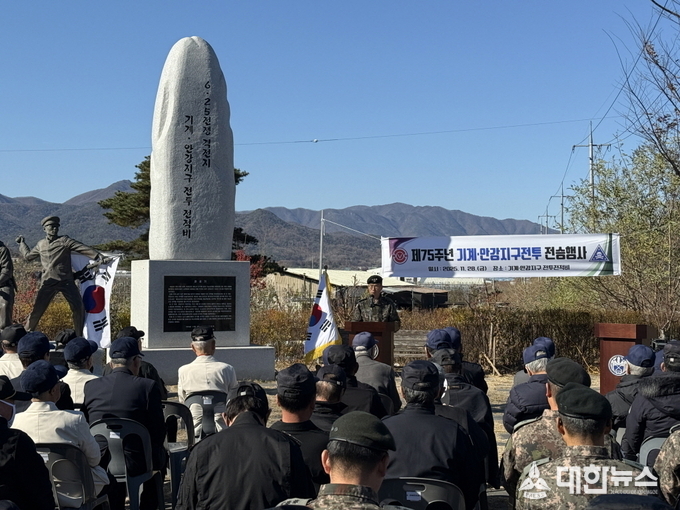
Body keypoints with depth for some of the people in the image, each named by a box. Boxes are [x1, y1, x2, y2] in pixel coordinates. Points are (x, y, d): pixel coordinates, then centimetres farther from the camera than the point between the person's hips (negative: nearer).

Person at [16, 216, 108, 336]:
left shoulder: (64, 241, 4)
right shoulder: (40, 244, 16)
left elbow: (83, 248, -7)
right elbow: (28, 255, 35)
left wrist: (99, 256, -19)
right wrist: (21, 243, 43)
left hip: (66, 281, -2)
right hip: (47, 283, 2)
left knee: (78, 308, -8)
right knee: (36, 310, -1)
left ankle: (79, 337, 4)